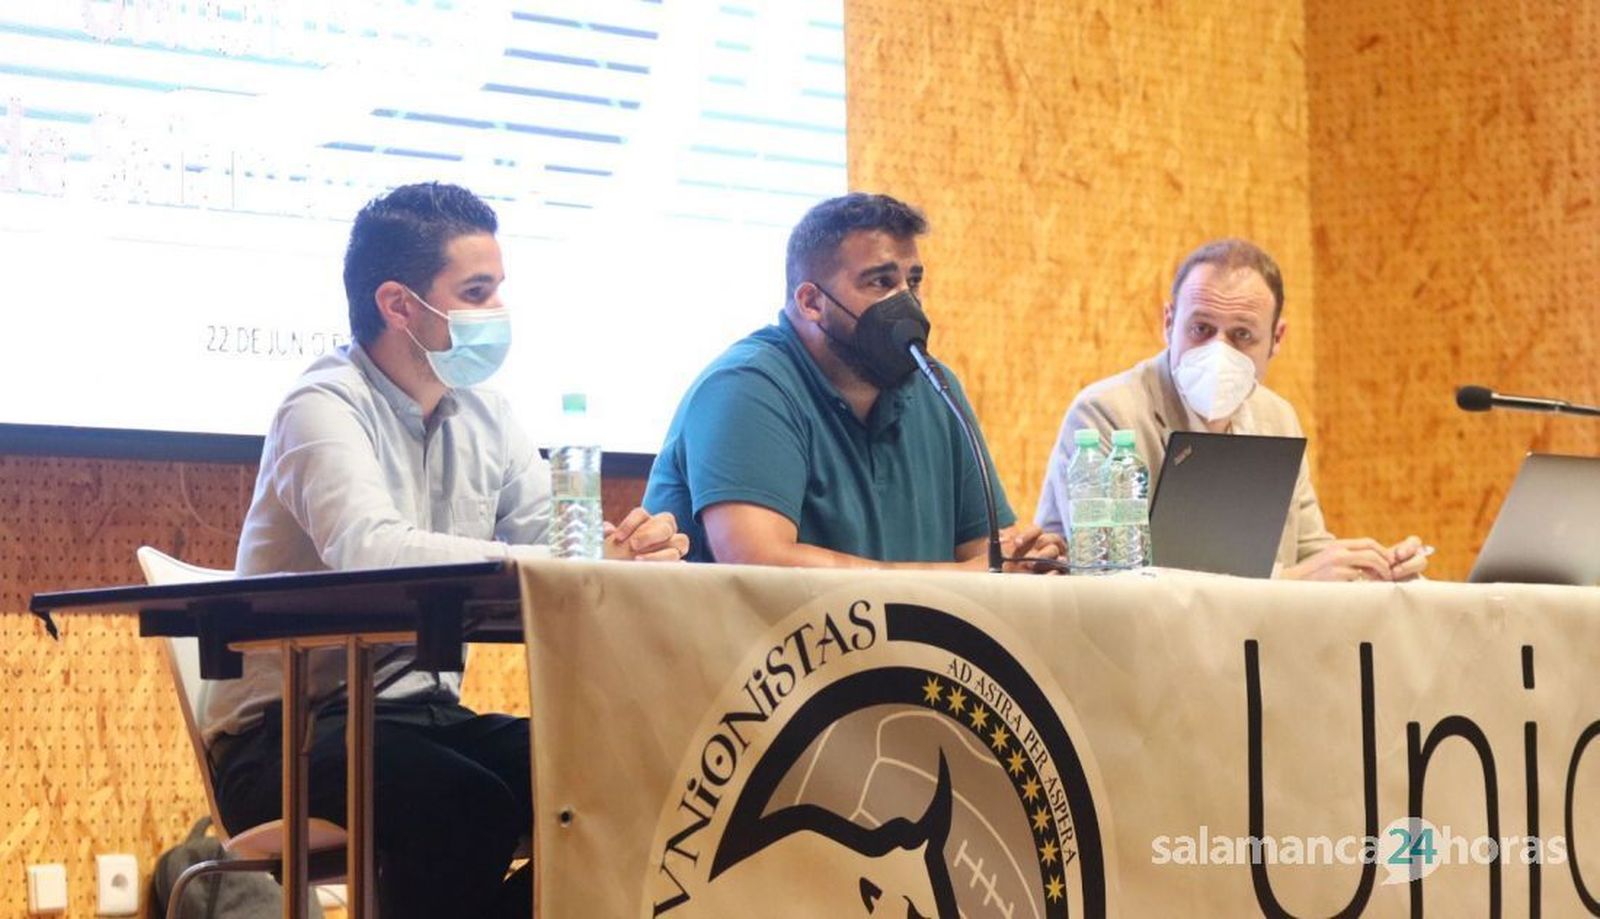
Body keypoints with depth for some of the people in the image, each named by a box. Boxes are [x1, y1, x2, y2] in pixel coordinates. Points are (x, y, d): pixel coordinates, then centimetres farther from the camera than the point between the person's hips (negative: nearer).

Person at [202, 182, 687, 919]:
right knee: (472, 809, -33)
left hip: (421, 715, 7)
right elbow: (367, 551, -31)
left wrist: (629, 548, -21)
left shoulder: (483, 418, 12)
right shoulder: (325, 409, -12)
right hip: (291, 734, -7)